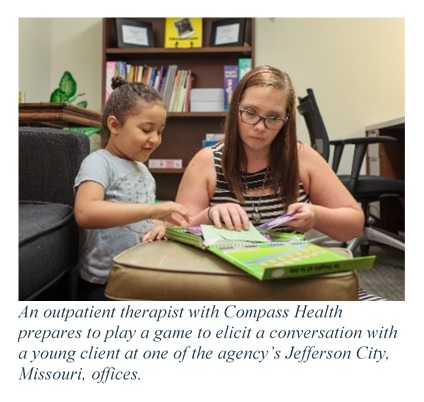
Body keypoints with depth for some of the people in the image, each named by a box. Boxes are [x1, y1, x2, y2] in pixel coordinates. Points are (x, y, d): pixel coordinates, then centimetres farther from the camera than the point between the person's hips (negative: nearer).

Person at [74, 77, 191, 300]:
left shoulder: (141, 168, 11)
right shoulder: (98, 163, -12)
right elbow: (85, 213, -30)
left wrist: (160, 225, -4)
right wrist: (152, 209, -35)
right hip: (104, 283, -7)